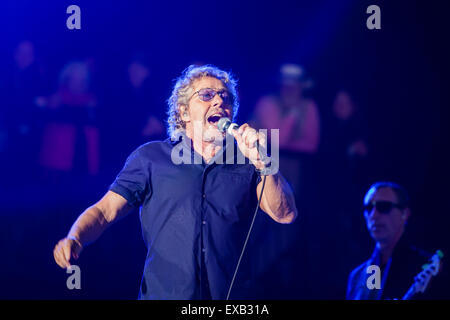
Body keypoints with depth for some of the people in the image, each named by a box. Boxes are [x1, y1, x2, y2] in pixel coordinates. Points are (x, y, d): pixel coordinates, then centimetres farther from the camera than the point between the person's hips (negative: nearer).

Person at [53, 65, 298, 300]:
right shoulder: (150, 157, 12)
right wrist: (74, 239, -12)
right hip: (162, 295, -1)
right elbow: (105, 211, 7)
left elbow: (285, 215, 2)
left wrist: (261, 162, -10)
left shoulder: (245, 162, 12)